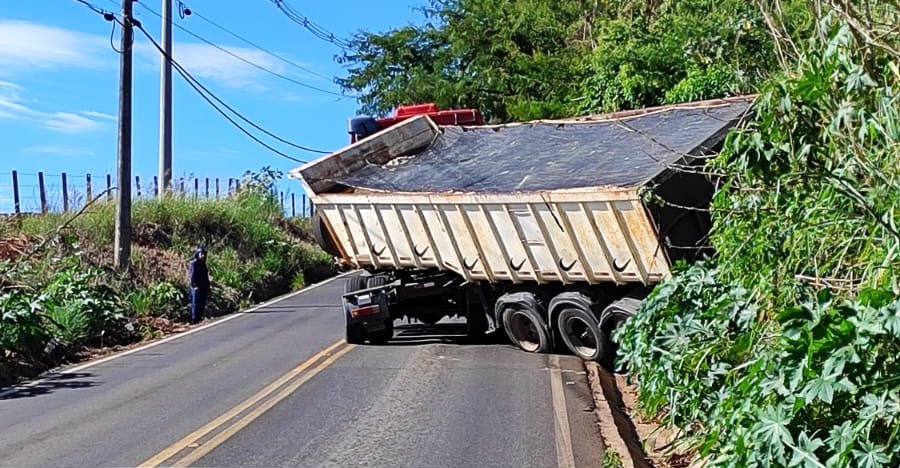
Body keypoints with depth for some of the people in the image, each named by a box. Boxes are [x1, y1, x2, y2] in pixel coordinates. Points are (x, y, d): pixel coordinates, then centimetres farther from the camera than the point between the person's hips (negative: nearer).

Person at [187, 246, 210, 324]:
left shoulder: (203, 264, 18)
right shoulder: (193, 263, -6)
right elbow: (192, 275, -13)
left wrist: (208, 288, 17)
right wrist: (194, 286, -22)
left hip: (203, 288, 8)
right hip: (196, 288, -8)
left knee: (202, 304, 8)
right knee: (195, 304, -6)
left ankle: (199, 319, 15)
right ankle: (194, 320, -4)